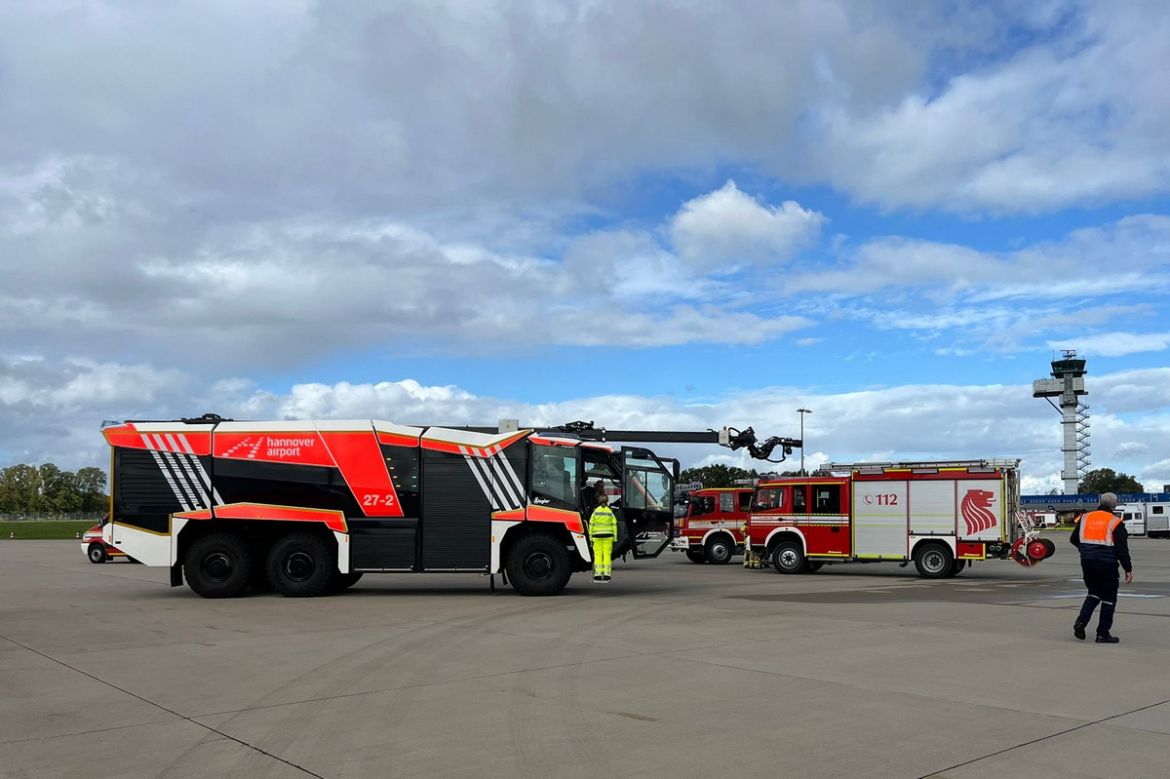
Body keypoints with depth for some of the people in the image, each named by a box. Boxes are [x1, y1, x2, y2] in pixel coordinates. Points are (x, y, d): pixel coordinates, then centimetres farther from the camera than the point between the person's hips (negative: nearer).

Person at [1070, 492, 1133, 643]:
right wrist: (1128, 569, -5)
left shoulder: (1085, 518, 5)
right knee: (1109, 597, 7)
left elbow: (1073, 539, 14)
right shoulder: (1115, 522, -7)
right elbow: (1122, 549, -10)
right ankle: (1103, 634, 9)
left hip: (1087, 562, 4)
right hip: (1107, 564, -4)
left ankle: (1081, 622, 2)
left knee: (1093, 593, 20)